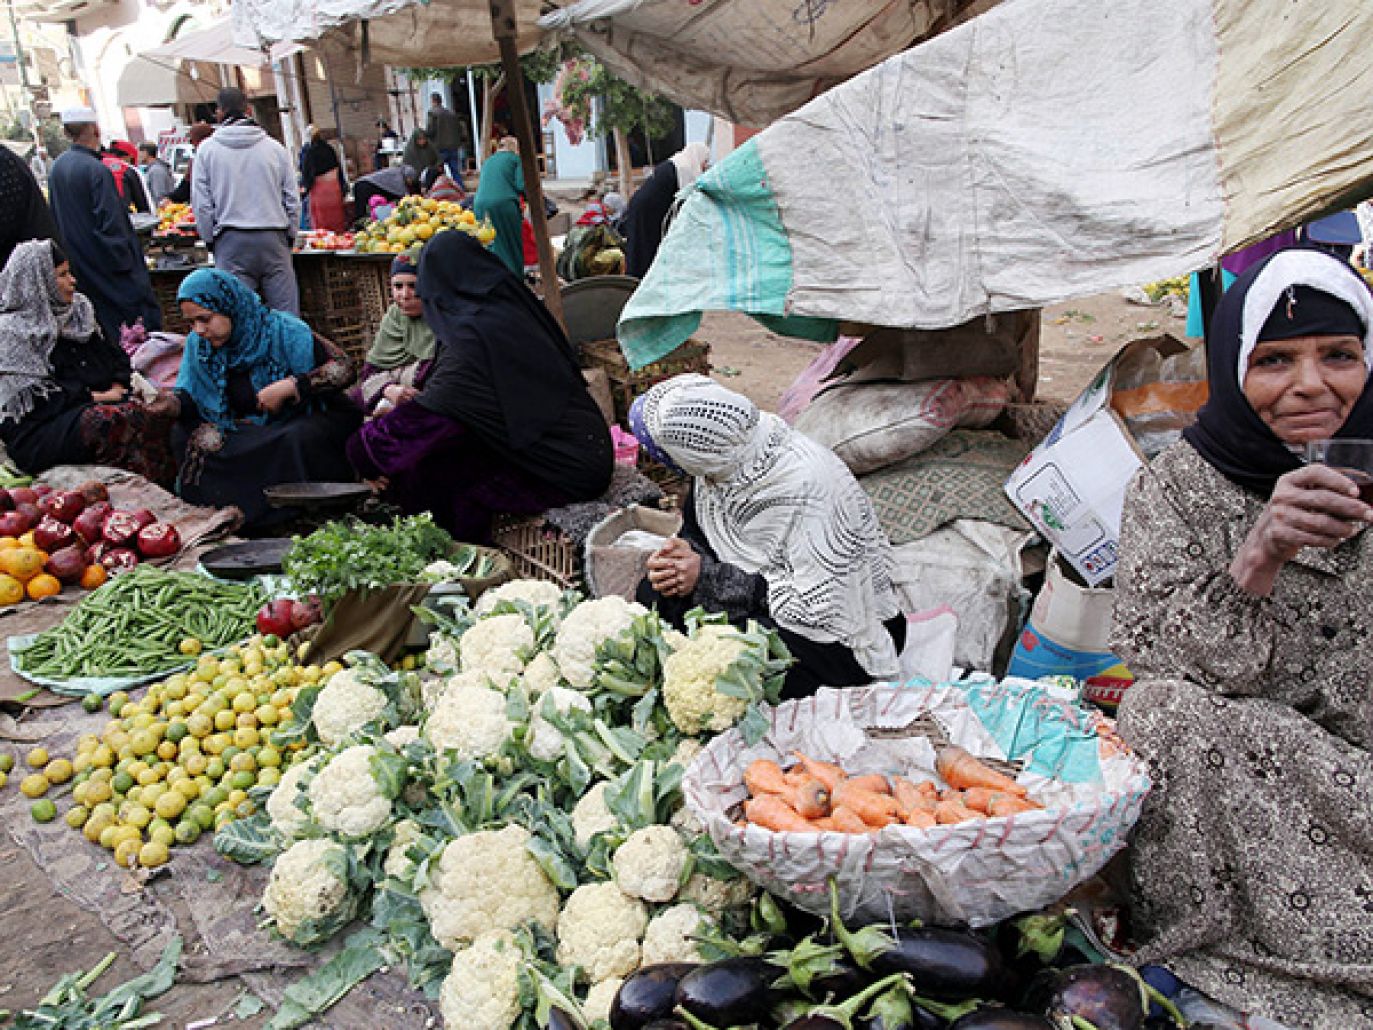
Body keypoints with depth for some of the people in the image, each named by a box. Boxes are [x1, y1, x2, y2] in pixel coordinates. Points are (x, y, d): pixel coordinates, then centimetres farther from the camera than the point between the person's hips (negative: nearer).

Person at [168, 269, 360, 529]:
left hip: (301, 422, -5)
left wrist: (287, 387, -27)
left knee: (298, 439, -38)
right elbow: (190, 397, -1)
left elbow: (344, 368, -20)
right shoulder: (198, 343, 0)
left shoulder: (282, 329, -16)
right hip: (246, 430, 5)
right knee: (184, 435, -16)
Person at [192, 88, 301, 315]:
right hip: (273, 239, 1)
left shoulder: (207, 149, 3)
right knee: (286, 311, 2)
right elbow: (293, 200, 8)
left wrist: (210, 239, 14)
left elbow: (201, 203, 3)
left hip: (231, 240, -1)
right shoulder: (275, 148, 6)